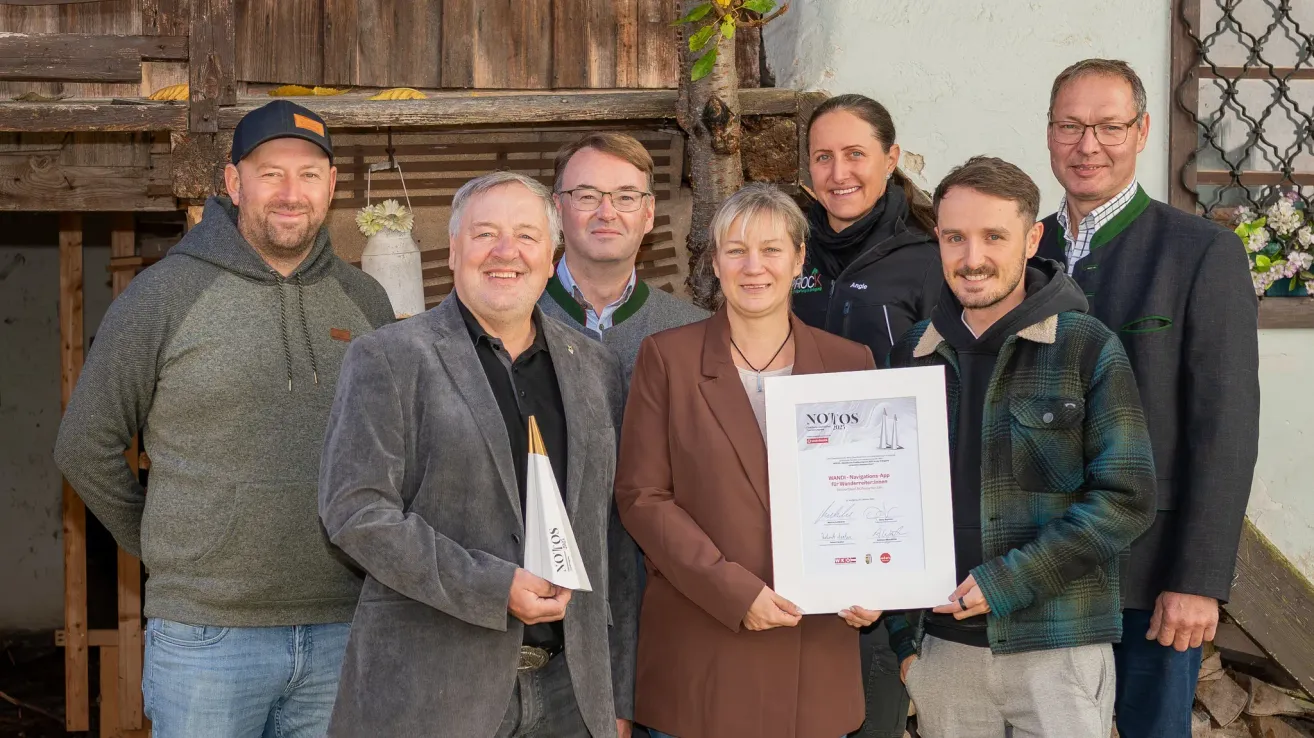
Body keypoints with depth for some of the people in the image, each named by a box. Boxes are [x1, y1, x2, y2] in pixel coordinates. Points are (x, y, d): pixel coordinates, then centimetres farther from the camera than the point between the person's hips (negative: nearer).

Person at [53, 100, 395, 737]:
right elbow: (85, 447, 2)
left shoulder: (365, 300, 7)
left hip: (344, 633, 4)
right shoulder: (163, 296, -4)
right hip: (208, 635, -3)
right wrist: (159, 545, 6)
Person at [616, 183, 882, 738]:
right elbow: (642, 496, -5)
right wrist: (735, 591, -14)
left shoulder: (848, 362, 6)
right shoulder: (667, 357, -1)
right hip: (700, 651, -2)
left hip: (817, 655, 2)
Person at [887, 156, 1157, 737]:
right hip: (943, 645, 3)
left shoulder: (1088, 348, -5)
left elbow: (1127, 498, -9)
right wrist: (901, 634, 5)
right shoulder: (913, 354, 5)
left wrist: (1011, 581, -15)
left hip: (1059, 651, -3)